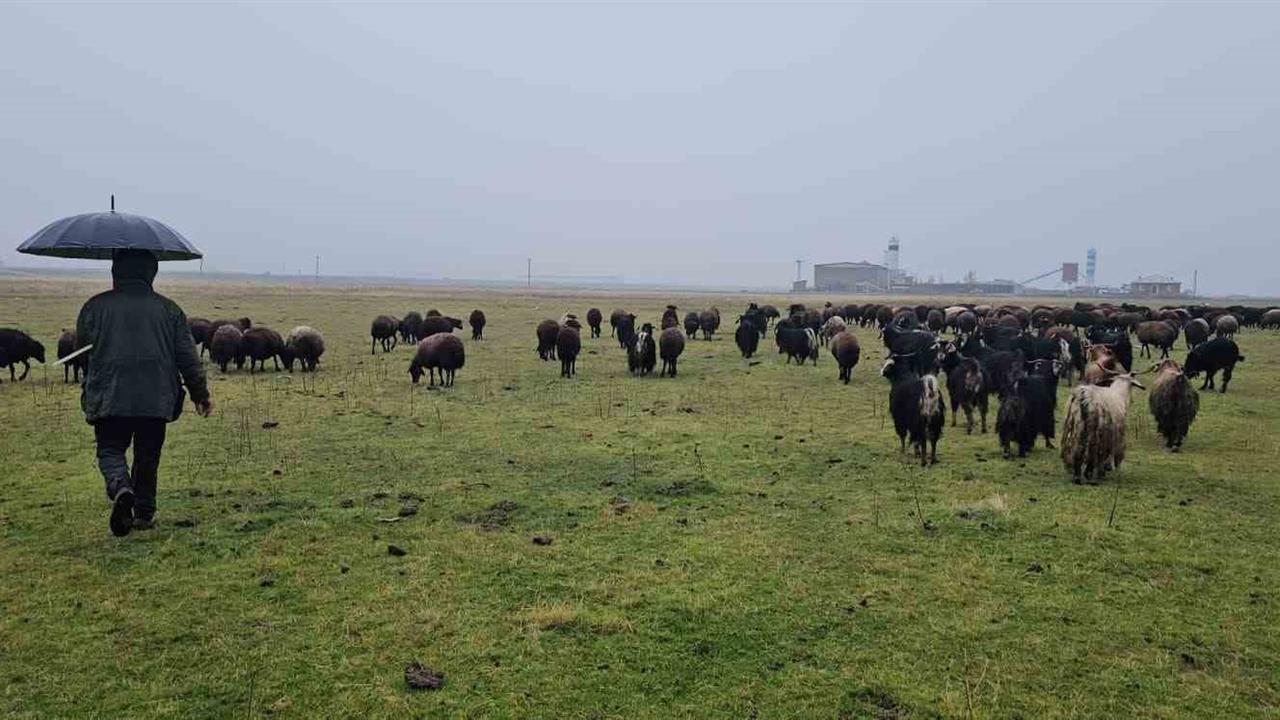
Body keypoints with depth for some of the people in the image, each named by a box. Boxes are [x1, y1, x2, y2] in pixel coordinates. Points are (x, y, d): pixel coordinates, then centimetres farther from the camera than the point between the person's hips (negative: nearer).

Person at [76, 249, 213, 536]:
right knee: (147, 456, 13)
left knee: (110, 450, 10)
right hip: (157, 399, 1)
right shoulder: (168, 309, 4)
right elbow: (188, 357, 3)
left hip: (108, 398, -1)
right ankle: (144, 513, 20)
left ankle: (120, 488, -20)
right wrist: (200, 393, 10)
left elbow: (82, 346, 10)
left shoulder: (95, 306, 3)